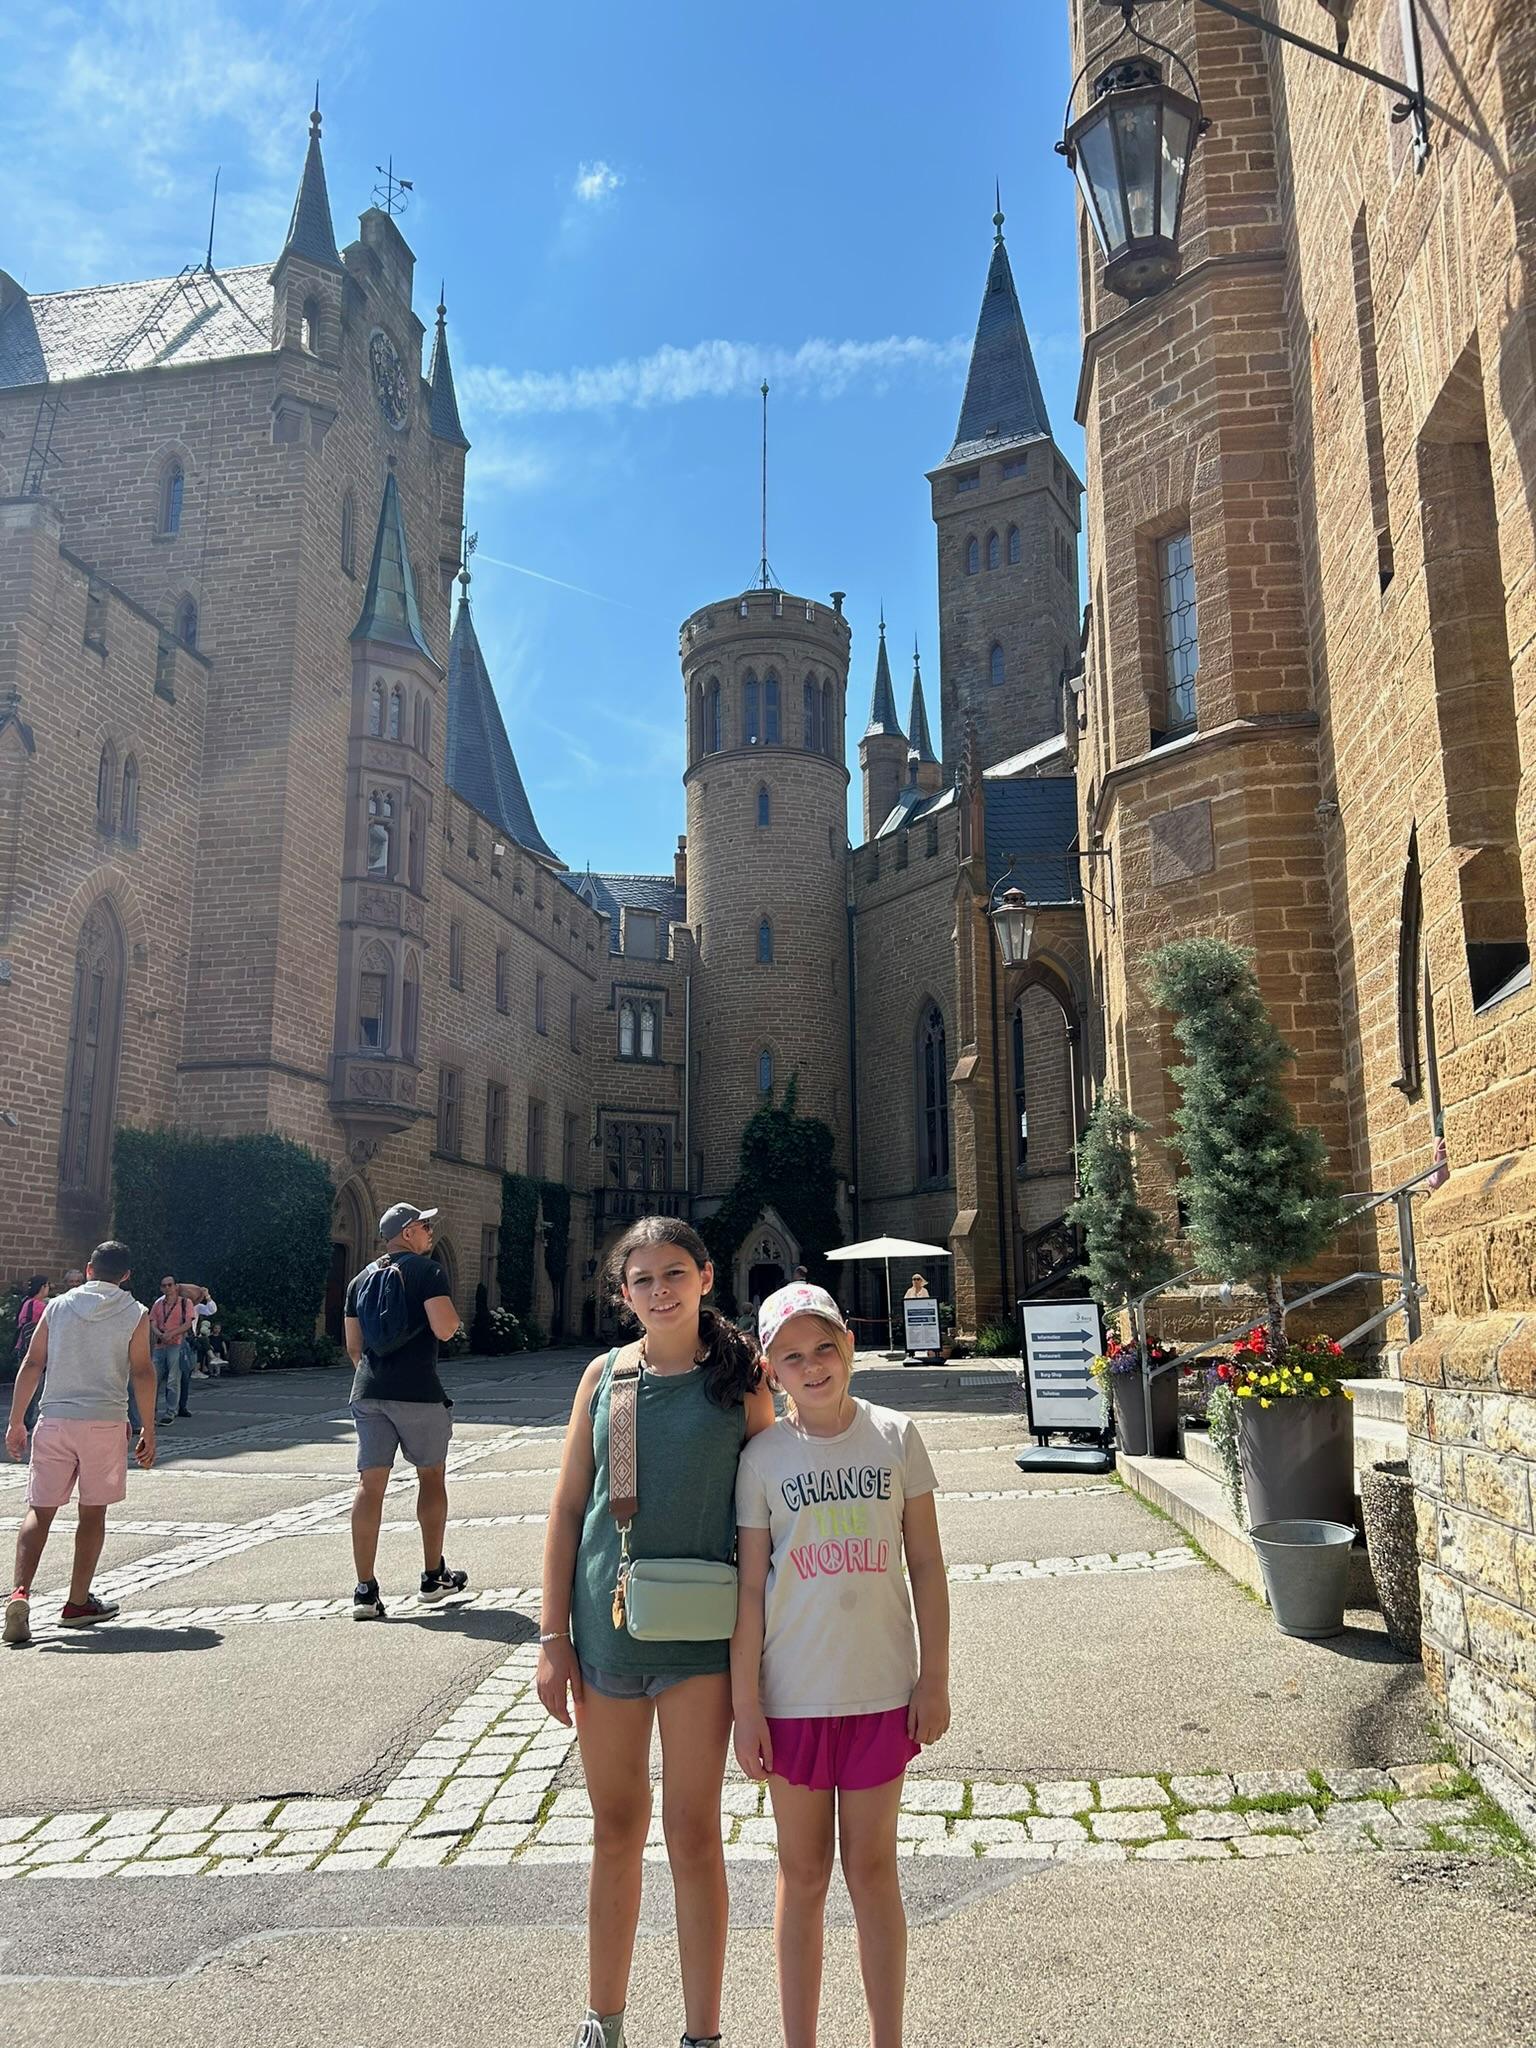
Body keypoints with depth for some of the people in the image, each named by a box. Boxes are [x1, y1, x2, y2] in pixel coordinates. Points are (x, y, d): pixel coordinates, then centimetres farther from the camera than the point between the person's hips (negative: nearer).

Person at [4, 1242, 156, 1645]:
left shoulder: (58, 1306, 7)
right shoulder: (135, 1314, 1)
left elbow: (32, 1364, 4)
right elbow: (142, 1373, -4)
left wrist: (17, 1422, 9)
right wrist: (148, 1431, 2)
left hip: (54, 1419, 2)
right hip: (105, 1421, -2)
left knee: (40, 1509, 7)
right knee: (93, 1511, 10)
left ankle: (21, 1592, -12)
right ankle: (78, 1603, 15)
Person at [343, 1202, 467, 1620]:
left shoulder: (361, 1279, 14)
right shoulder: (427, 1270, -6)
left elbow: (353, 1346, 16)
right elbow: (444, 1330, -17)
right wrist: (453, 1314, 4)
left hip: (369, 1392, 5)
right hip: (418, 1392, -5)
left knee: (370, 1484, 2)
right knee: (431, 1476, 12)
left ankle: (365, 1590, -1)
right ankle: (434, 1577, 21)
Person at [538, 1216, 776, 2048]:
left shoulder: (741, 1380, -5)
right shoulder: (604, 1375, 0)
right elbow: (566, 1510, 3)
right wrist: (554, 1638, 1)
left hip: (699, 1636, -2)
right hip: (605, 1631, 2)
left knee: (691, 1833, 6)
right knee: (615, 1830, 17)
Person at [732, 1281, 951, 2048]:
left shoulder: (895, 1436, -4)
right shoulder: (763, 1457, -6)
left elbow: (926, 1565, 0)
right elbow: (750, 1588, -4)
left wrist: (935, 1679, 0)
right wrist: (746, 1705, -5)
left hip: (882, 1689, 0)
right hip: (794, 1695, 0)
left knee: (872, 1869, 13)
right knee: (803, 1875, 13)